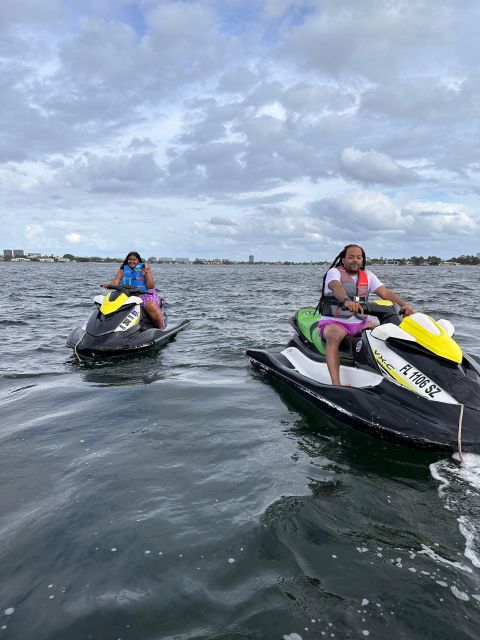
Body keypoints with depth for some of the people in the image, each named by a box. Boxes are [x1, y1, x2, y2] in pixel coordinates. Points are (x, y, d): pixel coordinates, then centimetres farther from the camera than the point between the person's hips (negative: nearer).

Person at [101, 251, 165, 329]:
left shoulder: (143, 268, 6)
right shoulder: (123, 270, 15)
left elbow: (151, 286, -3)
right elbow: (115, 283, 5)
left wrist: (147, 272, -14)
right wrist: (107, 284, -16)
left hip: (145, 294, -4)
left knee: (151, 306, -35)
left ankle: (162, 329, -26)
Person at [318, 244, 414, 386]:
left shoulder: (368, 276, 16)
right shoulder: (334, 272, 0)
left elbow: (385, 292, 2)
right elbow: (336, 286, -24)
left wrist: (404, 304, -17)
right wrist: (347, 300, -47)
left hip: (361, 323, 5)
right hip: (334, 321, -5)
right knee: (334, 336, -38)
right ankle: (336, 384, -47)